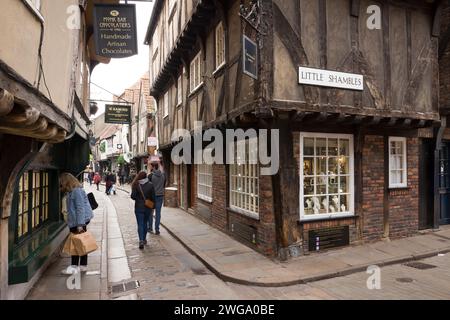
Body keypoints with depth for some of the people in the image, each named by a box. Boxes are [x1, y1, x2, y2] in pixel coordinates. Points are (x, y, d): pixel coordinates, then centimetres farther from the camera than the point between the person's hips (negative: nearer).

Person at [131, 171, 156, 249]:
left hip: (139, 208, -2)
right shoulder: (150, 185, -6)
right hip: (148, 208, 2)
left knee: (140, 224, 0)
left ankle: (141, 241, -14)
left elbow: (133, 196, -11)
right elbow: (153, 197, -4)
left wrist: (138, 198, 10)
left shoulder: (136, 185, -9)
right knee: (145, 223, 18)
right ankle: (144, 239, 28)